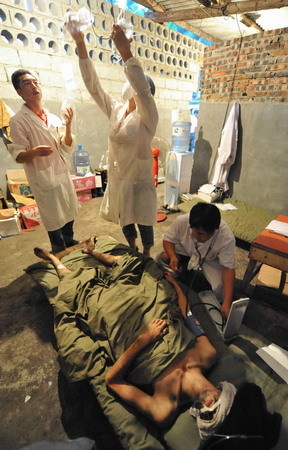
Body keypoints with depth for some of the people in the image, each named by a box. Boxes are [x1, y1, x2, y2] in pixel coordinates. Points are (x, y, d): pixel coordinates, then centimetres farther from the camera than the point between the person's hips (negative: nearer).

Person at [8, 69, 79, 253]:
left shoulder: (53, 118, 7)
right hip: (44, 178, -5)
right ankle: (60, 253, 27)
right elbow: (18, 156, -11)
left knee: (69, 212, 17)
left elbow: (67, 147, 4)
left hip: (64, 174, 6)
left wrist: (68, 125, -10)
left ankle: (70, 242, 41)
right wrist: (34, 152, -32)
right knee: (54, 219, 5)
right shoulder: (18, 120, -9)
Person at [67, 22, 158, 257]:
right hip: (117, 180, 6)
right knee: (125, 222, 20)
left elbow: (141, 88, -30)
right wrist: (81, 45, -6)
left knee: (144, 226, 9)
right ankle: (132, 252, 45)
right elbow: (93, 84, 2)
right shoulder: (115, 110, 5)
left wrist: (125, 51, -35)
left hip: (139, 181, -5)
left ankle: (146, 256, 35)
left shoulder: (147, 117, -11)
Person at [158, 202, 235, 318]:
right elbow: (168, 239, -15)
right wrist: (172, 256, -36)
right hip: (185, 251, 2)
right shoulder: (181, 221, -33)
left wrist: (227, 302, -36)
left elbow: (228, 268, -30)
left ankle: (219, 304, 13)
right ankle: (185, 270, 8)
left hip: (209, 259, -2)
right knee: (163, 258, -24)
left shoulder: (227, 237, -35)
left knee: (219, 288, -26)